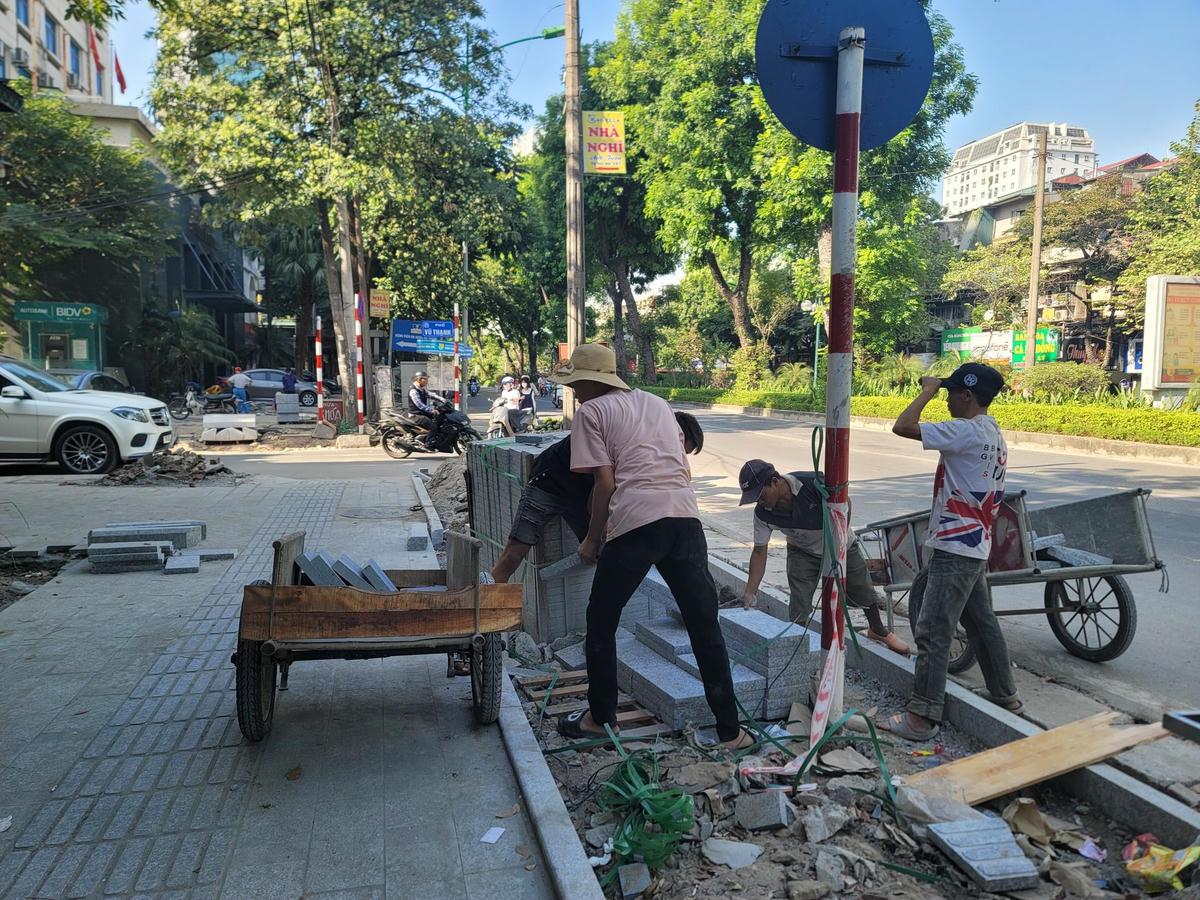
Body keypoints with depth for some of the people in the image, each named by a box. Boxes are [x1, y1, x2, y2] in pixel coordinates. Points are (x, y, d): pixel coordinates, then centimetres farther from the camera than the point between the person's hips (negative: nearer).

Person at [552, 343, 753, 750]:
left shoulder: (591, 411, 7)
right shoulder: (657, 403, 25)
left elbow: (605, 482, -1)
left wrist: (592, 540, 10)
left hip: (635, 522, -5)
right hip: (685, 515, 5)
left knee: (601, 622, 15)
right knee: (705, 626, 11)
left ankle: (600, 717, 28)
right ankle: (729, 730, 15)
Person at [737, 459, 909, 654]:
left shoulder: (813, 483, -37)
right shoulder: (762, 514, -25)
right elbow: (759, 551, -15)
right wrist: (749, 593, -21)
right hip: (802, 553, 1)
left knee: (864, 594, 16)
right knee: (798, 608, -14)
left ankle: (878, 630, 44)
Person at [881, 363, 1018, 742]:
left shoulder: (966, 431, -19)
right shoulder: (994, 435, 13)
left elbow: (902, 427, -27)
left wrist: (927, 390, -12)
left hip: (955, 550, -10)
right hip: (977, 546, 10)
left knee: (933, 632, -6)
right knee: (982, 622, 21)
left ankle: (922, 717, -2)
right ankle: (1005, 695, 34)